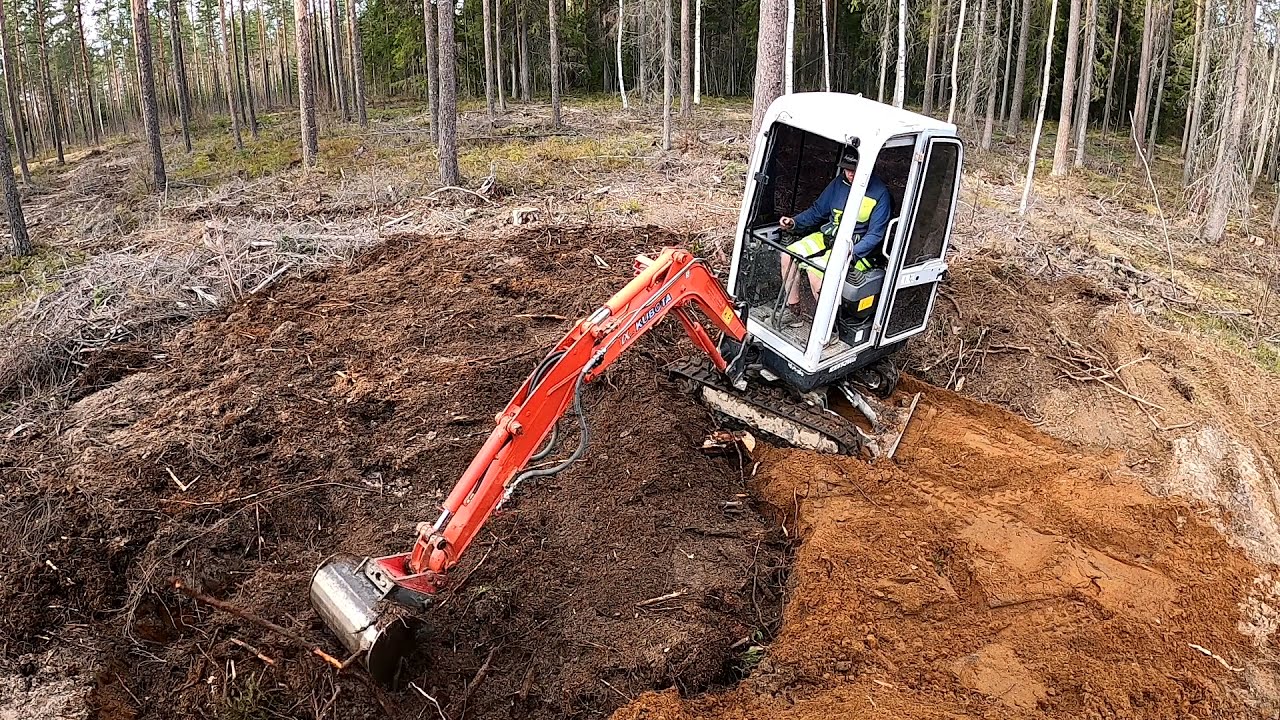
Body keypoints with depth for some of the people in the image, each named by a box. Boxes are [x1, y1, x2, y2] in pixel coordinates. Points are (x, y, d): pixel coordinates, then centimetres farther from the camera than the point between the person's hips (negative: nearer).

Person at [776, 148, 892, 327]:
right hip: (829, 236, 7)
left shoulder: (880, 194, -14)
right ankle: (793, 311, 1)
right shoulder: (840, 183, 4)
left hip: (857, 248, -7)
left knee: (815, 270, -28)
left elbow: (875, 235, -16)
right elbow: (817, 210, 15)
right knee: (789, 255, -9)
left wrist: (852, 253, -30)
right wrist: (795, 222, -2)